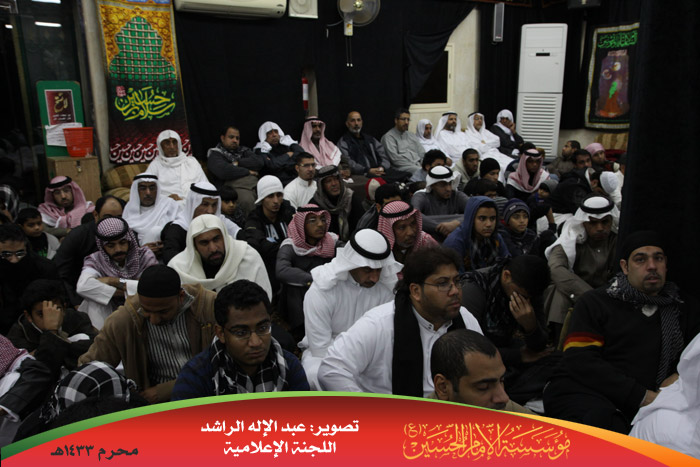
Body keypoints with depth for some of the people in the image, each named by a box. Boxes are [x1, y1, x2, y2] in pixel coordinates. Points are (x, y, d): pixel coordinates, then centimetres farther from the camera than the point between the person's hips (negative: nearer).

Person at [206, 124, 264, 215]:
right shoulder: (215, 154, 15)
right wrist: (247, 171, 2)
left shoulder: (243, 150, 30)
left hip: (254, 182, 5)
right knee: (247, 201, -39)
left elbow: (259, 162, 10)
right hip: (233, 185, -5)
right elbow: (223, 171, -7)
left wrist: (237, 163, 3)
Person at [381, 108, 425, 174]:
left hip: (418, 165, 6)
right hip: (402, 168, -6)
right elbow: (395, 158, -10)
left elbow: (422, 153, 20)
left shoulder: (411, 135, 24)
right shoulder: (388, 136, 2)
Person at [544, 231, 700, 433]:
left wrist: (682, 376, -1)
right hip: (583, 393, -4)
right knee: (600, 419, -38)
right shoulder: (594, 302, 9)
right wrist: (640, 395, -12)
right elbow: (580, 361, -3)